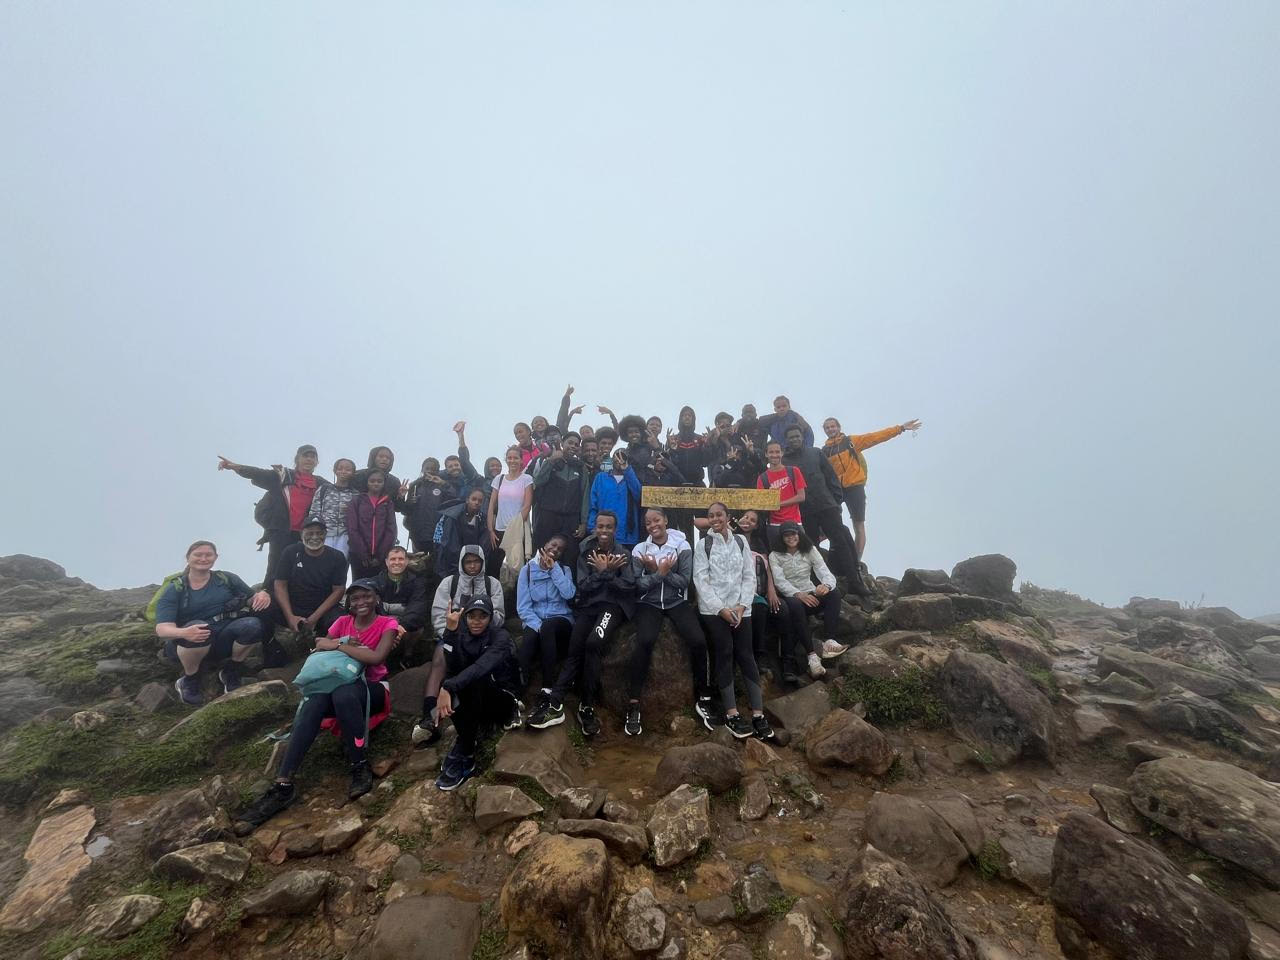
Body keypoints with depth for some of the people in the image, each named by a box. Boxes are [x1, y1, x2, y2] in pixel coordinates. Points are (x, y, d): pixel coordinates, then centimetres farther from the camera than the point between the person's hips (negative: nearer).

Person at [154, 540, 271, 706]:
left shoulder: (226, 579, 6)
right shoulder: (174, 589, -2)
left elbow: (252, 598, 10)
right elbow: (162, 629, -13)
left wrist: (262, 595, -18)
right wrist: (184, 633, -38)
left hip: (224, 640, 2)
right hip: (188, 645, -2)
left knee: (252, 624, -29)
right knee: (197, 627, -36)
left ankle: (230, 672, -1)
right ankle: (189, 680, -8)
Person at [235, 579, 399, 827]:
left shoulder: (387, 623, -5)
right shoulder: (343, 621, 10)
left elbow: (376, 657, -21)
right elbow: (320, 646, 0)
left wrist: (338, 645, -16)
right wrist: (345, 644, -16)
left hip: (373, 689, -4)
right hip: (339, 684, 4)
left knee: (344, 694, -38)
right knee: (312, 704, -29)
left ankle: (360, 767, -26)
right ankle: (283, 785, -33)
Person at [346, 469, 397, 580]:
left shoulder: (389, 503, 11)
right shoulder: (357, 502, 8)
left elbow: (391, 530, 3)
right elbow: (352, 529, 0)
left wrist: (380, 555, -7)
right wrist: (363, 554, -9)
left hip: (382, 558, 0)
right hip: (358, 556, 0)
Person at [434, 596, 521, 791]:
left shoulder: (500, 637, -14)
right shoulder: (462, 636, 0)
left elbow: (482, 666, -35)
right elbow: (453, 669, -20)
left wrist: (449, 687, -49)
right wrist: (450, 630, -28)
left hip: (500, 701, -4)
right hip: (472, 706, 4)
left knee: (476, 679, -33)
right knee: (447, 683, -25)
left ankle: (462, 753, -27)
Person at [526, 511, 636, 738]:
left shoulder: (624, 553, 4)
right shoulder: (586, 551, 9)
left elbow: (629, 586, -7)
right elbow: (583, 586, -1)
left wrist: (604, 571, -11)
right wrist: (603, 571, -12)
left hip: (613, 605, -3)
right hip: (589, 605, 3)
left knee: (593, 643, -29)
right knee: (574, 650, -19)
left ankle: (587, 706, -18)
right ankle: (555, 704, -18)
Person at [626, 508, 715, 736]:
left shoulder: (682, 546, 1)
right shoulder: (640, 549, 3)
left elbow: (685, 581, -7)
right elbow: (638, 585, -4)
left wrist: (658, 571, -15)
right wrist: (660, 572, -15)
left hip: (677, 602, 1)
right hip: (649, 603, 0)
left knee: (698, 640, -24)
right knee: (645, 641, -31)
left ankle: (703, 699, -2)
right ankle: (633, 704, -20)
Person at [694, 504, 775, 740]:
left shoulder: (741, 541, 11)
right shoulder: (703, 545, 4)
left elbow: (749, 576, 8)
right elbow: (700, 580, -3)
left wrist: (742, 605, -5)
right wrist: (721, 609, -11)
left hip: (740, 608, 2)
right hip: (713, 609, -2)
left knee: (746, 655, -4)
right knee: (725, 654, -9)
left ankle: (758, 715, -3)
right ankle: (732, 715, -4)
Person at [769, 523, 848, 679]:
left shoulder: (810, 550, 9)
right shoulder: (775, 556, 1)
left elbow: (825, 572, -4)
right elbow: (780, 581, -14)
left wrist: (826, 584, -30)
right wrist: (798, 594, -32)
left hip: (811, 595, 4)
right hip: (791, 597, -3)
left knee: (834, 593, -26)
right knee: (795, 605, -38)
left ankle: (829, 641, -31)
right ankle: (812, 654, -36)